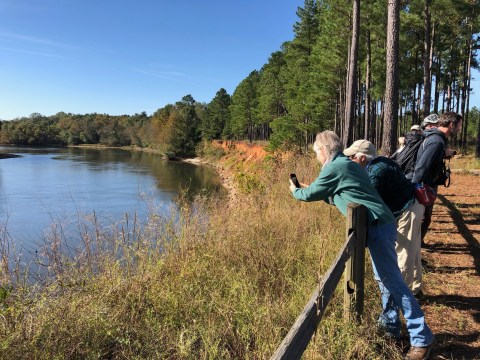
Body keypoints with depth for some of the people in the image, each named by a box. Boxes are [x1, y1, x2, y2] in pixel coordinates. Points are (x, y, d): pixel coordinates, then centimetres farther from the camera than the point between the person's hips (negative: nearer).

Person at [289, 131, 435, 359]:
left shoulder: (334, 167, -9)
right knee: (384, 278, 17)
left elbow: (310, 194, 0)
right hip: (381, 224, 10)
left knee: (393, 282, -5)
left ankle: (422, 338, 4)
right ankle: (390, 325, 30)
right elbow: (336, 197, 29)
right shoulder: (347, 164, 20)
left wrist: (295, 191, 21)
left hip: (377, 227, -10)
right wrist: (309, 188, 31)